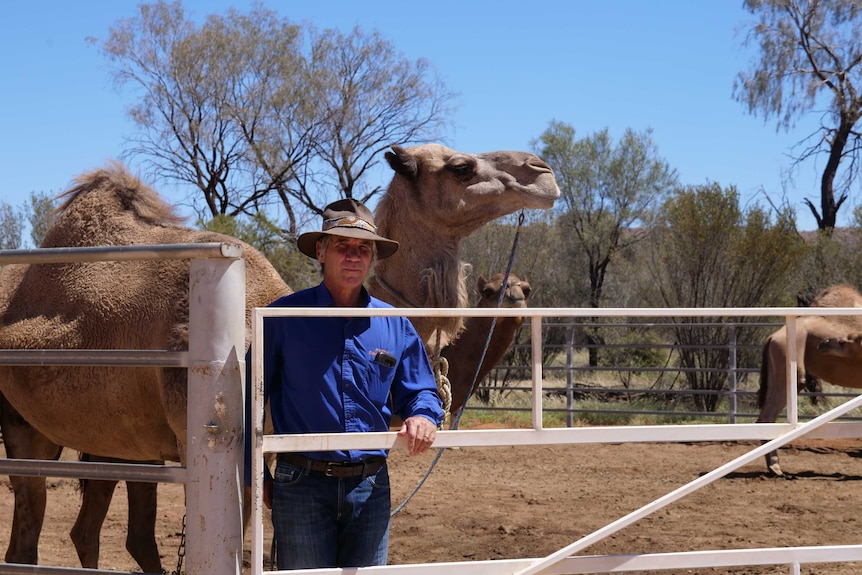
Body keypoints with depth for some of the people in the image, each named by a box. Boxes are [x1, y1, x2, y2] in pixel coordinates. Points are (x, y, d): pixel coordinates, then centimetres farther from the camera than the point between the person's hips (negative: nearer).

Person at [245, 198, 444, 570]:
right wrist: (256, 477, 1)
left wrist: (423, 417, -9)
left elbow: (420, 392, 16)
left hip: (370, 485, 3)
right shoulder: (284, 317, -2)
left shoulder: (396, 326, 8)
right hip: (302, 483, -3)